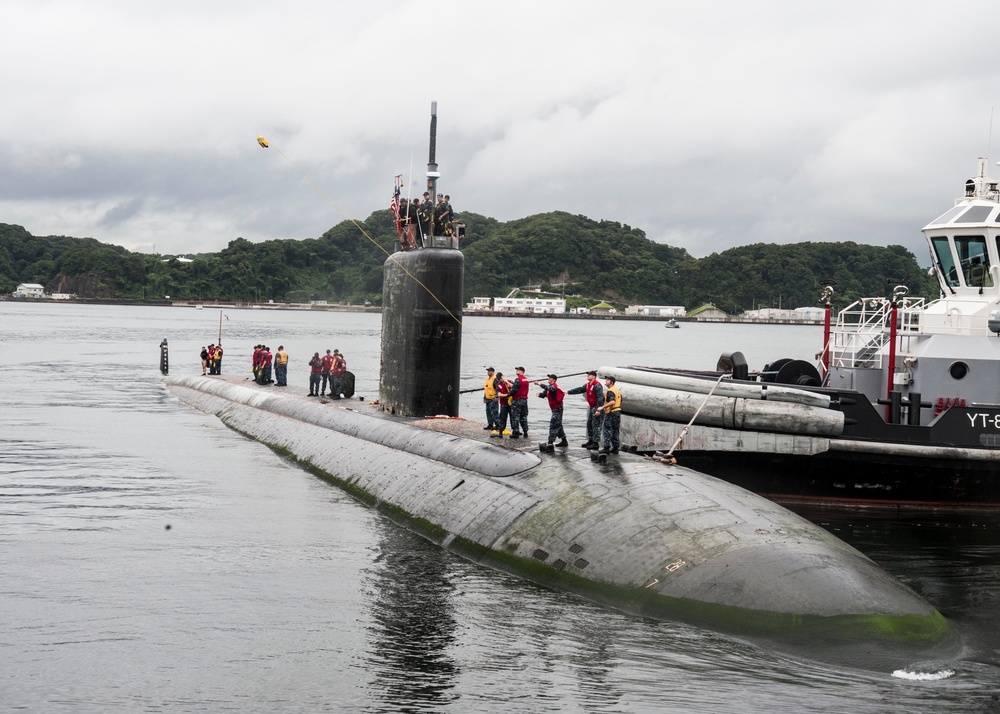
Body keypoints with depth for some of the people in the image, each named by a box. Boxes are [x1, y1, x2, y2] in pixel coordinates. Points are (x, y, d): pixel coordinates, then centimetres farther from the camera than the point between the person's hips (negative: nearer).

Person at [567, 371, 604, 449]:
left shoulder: (597, 385, -18)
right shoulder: (588, 385, 12)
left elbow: (600, 398, -23)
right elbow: (579, 390, 20)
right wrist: (568, 392, 18)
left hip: (596, 407, -10)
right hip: (591, 407, 10)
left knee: (595, 425, -8)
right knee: (589, 424, 16)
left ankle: (595, 443, -6)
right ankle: (590, 441, 25)